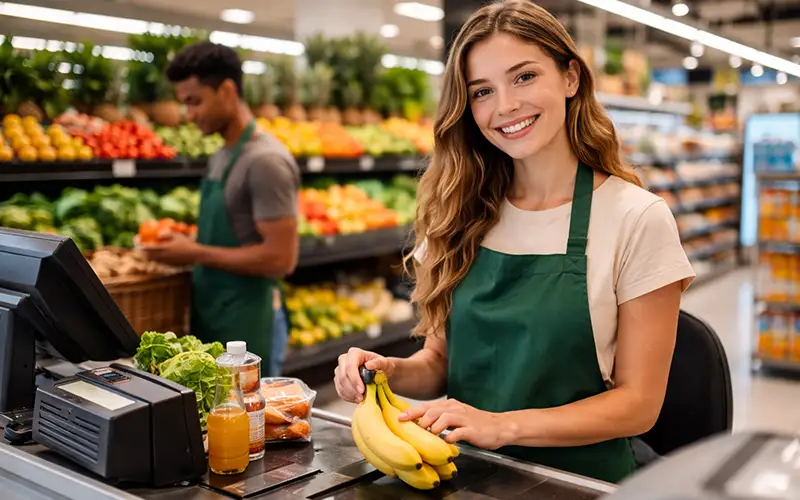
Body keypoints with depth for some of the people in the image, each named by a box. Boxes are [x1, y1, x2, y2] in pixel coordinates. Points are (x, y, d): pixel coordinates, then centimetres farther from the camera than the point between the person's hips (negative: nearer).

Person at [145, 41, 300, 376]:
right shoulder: (221, 158, 12)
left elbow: (280, 258, -21)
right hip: (212, 318, 9)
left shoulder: (266, 161, -17)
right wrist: (186, 243, 5)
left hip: (247, 324, -8)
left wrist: (197, 254, -17)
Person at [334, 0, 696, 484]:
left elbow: (638, 403, -8)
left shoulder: (638, 219, -9)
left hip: (580, 476, -2)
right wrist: (391, 370, -11)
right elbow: (441, 360, 9)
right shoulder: (462, 216, 3)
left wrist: (503, 425, -19)